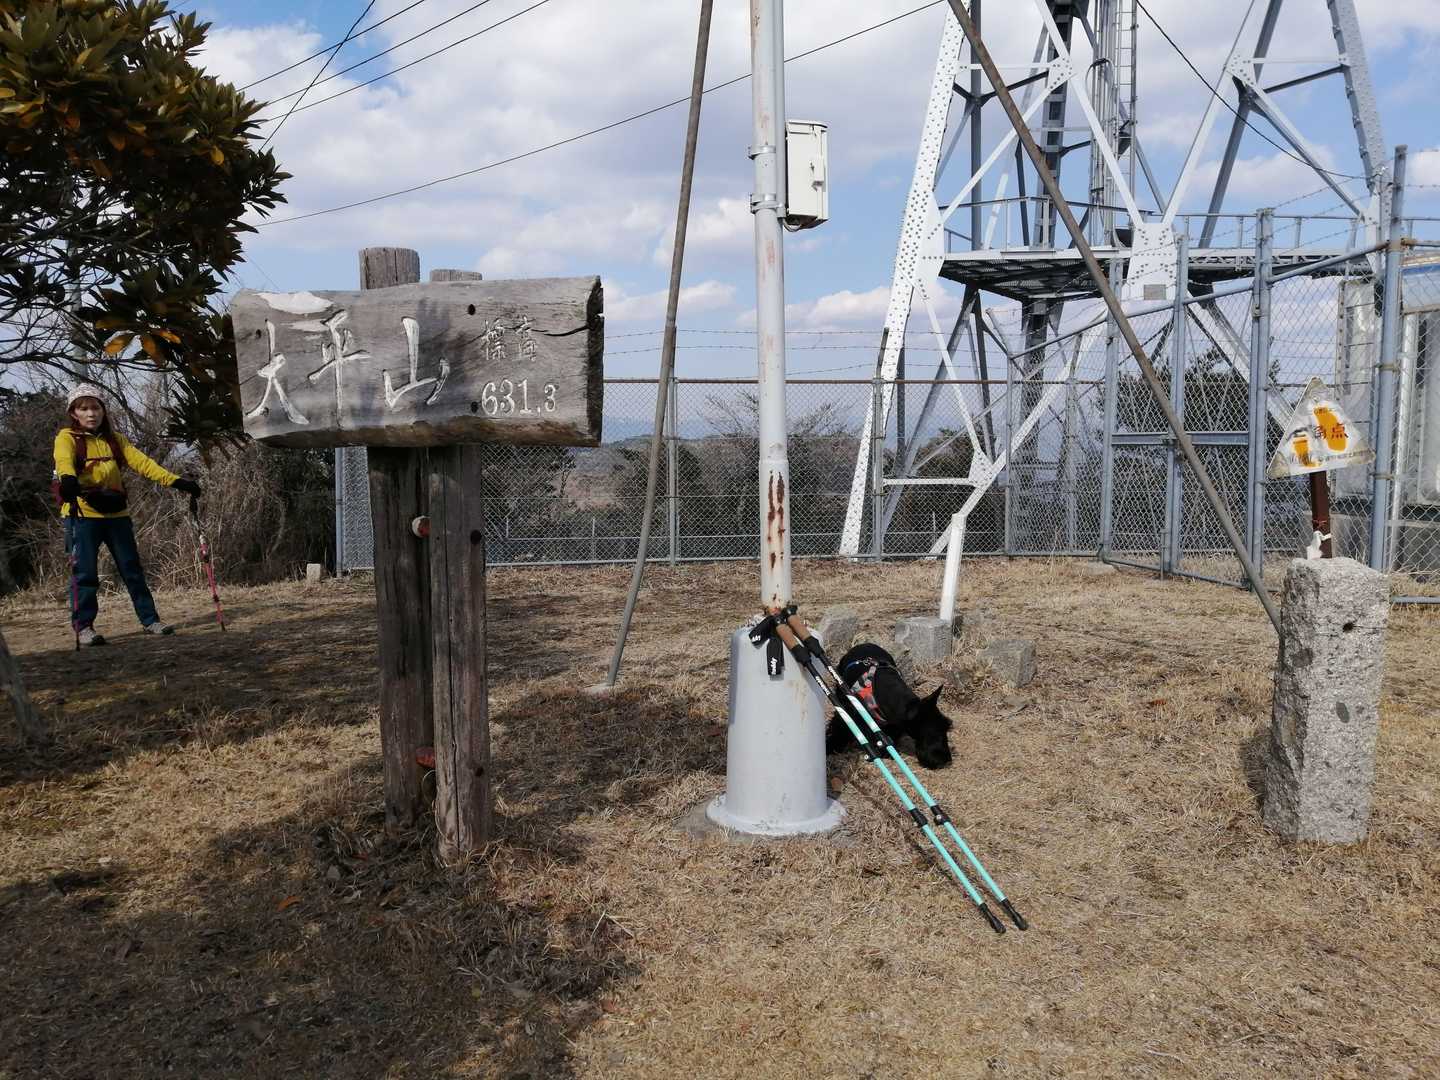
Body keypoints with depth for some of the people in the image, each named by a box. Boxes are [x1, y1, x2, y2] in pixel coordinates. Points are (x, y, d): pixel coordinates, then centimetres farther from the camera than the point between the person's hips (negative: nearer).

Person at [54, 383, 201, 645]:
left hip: (116, 513, 5)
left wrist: (175, 481, -11)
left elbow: (142, 462, 3)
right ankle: (83, 627, 4)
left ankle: (149, 620, 16)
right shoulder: (67, 437, -1)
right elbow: (63, 460, -23)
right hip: (82, 514, -4)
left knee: (132, 569, 9)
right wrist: (68, 479, -46)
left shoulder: (114, 439, 13)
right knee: (85, 572, -4)